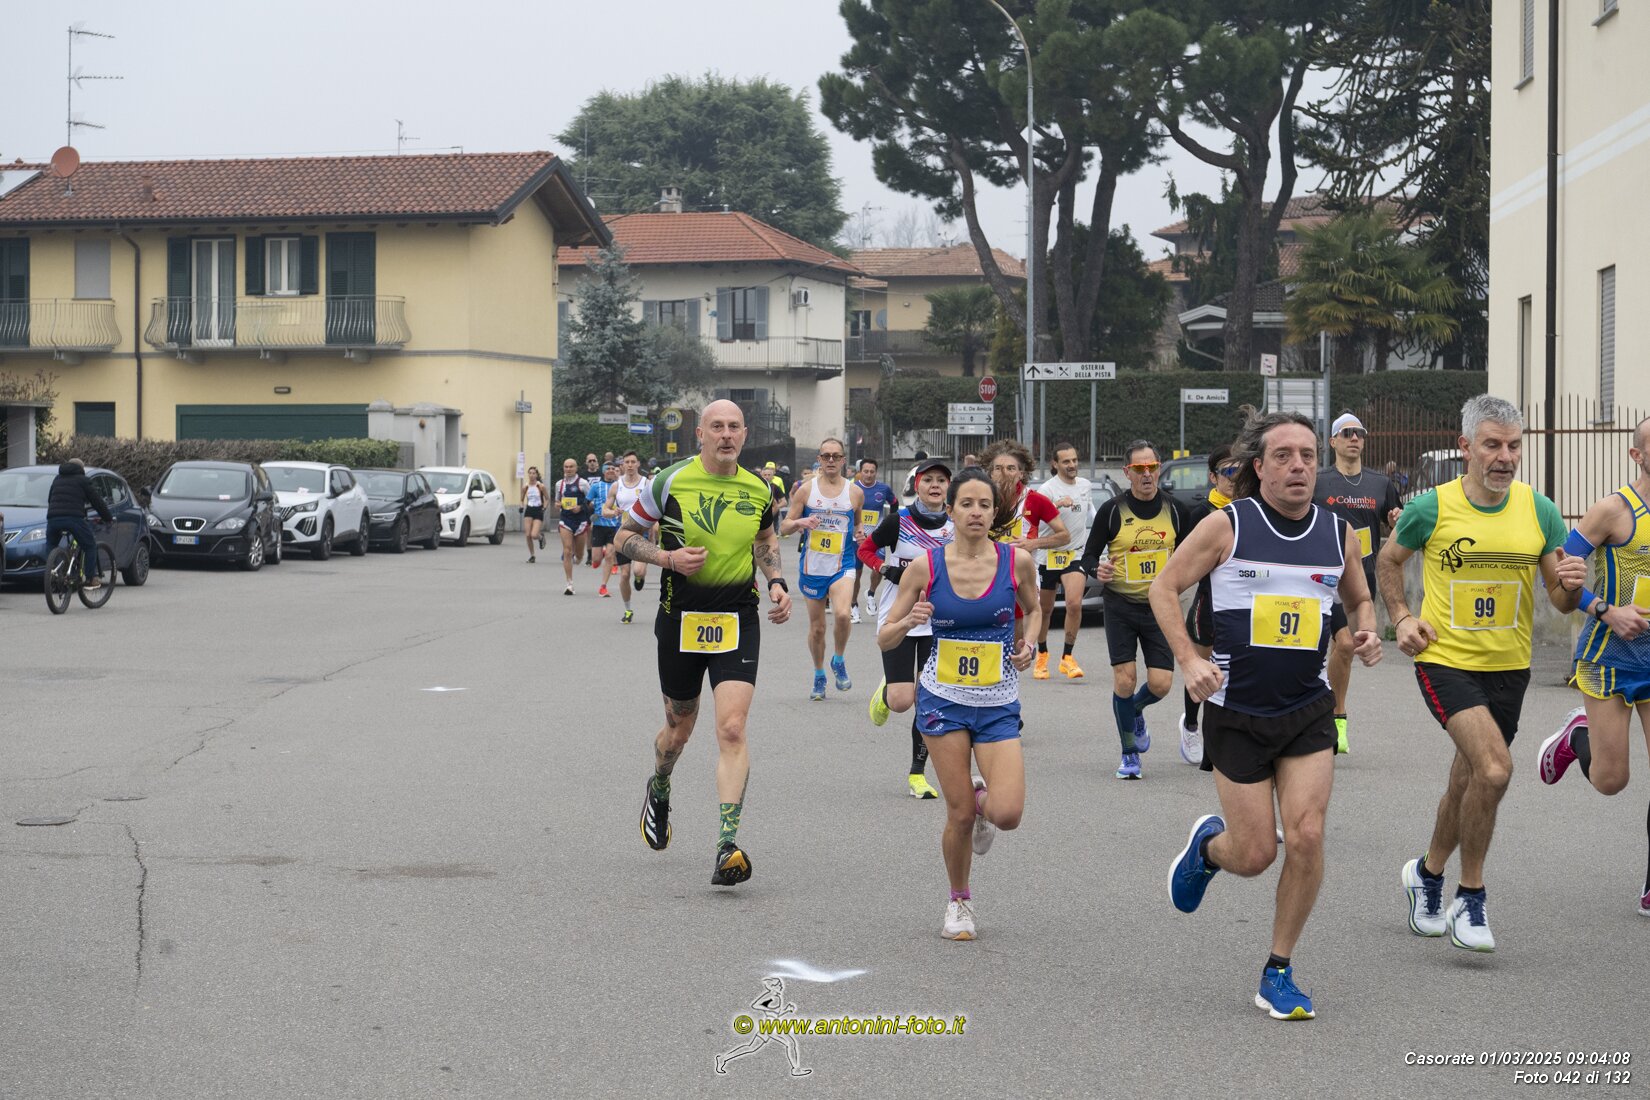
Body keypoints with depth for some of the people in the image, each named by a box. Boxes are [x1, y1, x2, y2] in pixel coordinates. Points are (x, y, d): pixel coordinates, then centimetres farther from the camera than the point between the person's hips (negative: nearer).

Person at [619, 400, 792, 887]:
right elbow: (625, 535, 1)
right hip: (680, 619, -1)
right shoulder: (670, 482, -7)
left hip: (737, 618, 1)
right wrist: (667, 557, -16)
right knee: (680, 728, 14)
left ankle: (728, 846, -18)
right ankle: (658, 792, 49)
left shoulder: (758, 491, 2)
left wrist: (777, 583, 5)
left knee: (732, 728, -15)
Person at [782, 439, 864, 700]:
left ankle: (839, 661, 2)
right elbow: (783, 528, 4)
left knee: (842, 614, -24)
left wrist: (860, 535, -3)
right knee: (816, 627, 7)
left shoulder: (855, 492, 3)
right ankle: (819, 676, 28)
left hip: (842, 566, -1)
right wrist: (799, 522, -18)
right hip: (813, 567, 1)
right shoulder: (806, 489, 1)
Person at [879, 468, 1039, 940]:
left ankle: (981, 799, 24)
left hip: (999, 705, 1)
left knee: (1007, 814, -14)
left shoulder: (1016, 560, -5)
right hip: (943, 701, -1)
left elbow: (1031, 609, 17)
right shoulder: (925, 566, -6)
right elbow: (885, 639, 0)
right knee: (959, 814, -2)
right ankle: (959, 901, 24)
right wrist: (909, 621, -20)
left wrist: (1027, 644, -1)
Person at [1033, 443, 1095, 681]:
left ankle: (1067, 657, -8)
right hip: (1050, 554, -2)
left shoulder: (1086, 485, 6)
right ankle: (1042, 656, 29)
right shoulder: (1048, 489, -12)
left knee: (1074, 603, -18)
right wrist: (1057, 505, -42)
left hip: (1076, 554, 2)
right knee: (1045, 609, 9)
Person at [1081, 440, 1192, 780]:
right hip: (1121, 605, -1)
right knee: (1124, 679, -7)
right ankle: (1130, 753, 12)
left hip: (1160, 606, 2)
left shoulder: (1175, 509, 1)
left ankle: (1135, 711, 32)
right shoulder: (1112, 510, -5)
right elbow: (1089, 555, 2)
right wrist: (1097, 569, -20)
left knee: (1160, 684, -5)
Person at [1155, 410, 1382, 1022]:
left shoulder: (1339, 534, 4)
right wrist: (1189, 660, -13)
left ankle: (1279, 971, 6)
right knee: (1254, 855, -1)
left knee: (1307, 836, -12)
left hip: (1307, 710, 3)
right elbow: (1164, 588, -1)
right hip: (1236, 712, -3)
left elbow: (1358, 599, 22)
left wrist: (1368, 633, -1)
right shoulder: (1227, 525, -7)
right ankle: (1208, 845, 38)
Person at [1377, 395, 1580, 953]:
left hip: (1508, 666, 4)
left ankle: (1427, 872, 44)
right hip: (1445, 660, -4)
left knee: (1468, 782, 16)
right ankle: (1470, 901, -6)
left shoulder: (1539, 511, -1)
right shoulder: (1432, 507, -9)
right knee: (1493, 768, -23)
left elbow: (1561, 599, 3)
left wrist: (1570, 584, -19)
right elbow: (1388, 560, 10)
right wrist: (1402, 618, -2)